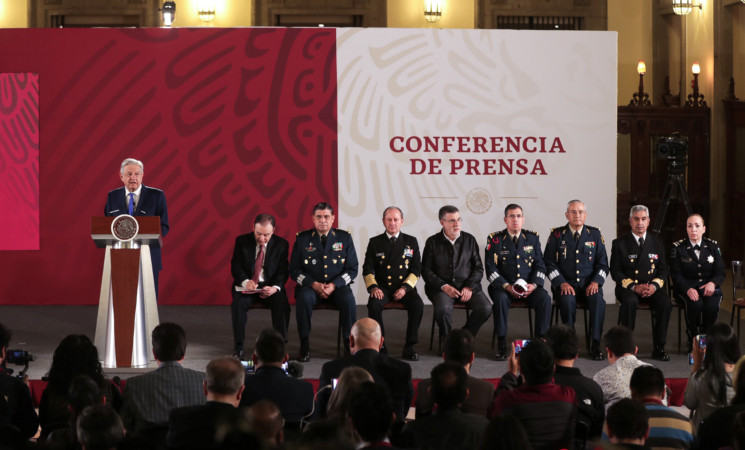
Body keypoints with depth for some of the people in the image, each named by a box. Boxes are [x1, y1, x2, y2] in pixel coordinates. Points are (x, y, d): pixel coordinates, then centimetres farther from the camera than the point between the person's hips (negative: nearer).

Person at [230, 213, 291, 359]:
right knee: (238, 303, -30)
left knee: (282, 303, -29)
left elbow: (283, 271, -2)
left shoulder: (281, 244, -1)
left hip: (270, 286, 0)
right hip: (247, 286, 0)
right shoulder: (242, 241, 0)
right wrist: (245, 281, -24)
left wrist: (276, 287, -23)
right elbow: (235, 266, -2)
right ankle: (238, 346, -22)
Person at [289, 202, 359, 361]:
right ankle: (304, 346, -24)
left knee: (348, 300, -31)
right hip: (310, 286, 0)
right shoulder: (302, 239, 3)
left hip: (337, 286, 0)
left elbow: (353, 269, 3)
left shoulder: (344, 238, 4)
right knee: (304, 299, -34)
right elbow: (294, 270, 2)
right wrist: (313, 284, -15)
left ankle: (349, 344, -18)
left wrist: (334, 285, -13)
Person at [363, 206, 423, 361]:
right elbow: (367, 269, 5)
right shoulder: (375, 242, 10)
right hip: (382, 287, 0)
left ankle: (409, 347, -18)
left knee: (418, 305, -29)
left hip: (404, 286, 0)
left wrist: (404, 288, -10)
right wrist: (373, 287, -14)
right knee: (374, 304, -32)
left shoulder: (411, 242, 11)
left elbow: (416, 269, 6)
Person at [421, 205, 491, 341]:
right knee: (443, 309, -35)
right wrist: (444, 286, -12)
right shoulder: (432, 242, 6)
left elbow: (478, 268, 11)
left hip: (467, 286, 2)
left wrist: (469, 287, -7)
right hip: (441, 287, -2)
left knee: (485, 308, -24)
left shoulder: (469, 240, 11)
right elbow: (426, 270, 3)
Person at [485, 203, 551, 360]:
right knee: (500, 299, -35)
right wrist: (507, 287, -19)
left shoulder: (532, 238, 10)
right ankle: (501, 345, -28)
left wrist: (533, 285, -12)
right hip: (503, 286, -2)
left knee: (545, 299, -27)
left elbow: (540, 266, 7)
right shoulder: (495, 240, 2)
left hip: (529, 287, 2)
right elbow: (491, 269, -5)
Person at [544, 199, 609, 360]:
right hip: (565, 285, -1)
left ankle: (595, 345, -26)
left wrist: (595, 282, -10)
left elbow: (603, 265, 9)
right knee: (567, 300, -35)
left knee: (598, 299, -31)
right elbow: (549, 264, 1)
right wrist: (562, 283, -13)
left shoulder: (594, 234, 9)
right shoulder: (557, 235, 5)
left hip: (589, 285, 1)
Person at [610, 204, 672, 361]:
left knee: (665, 303, -29)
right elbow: (616, 272, -1)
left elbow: (663, 270, 9)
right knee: (630, 301, -36)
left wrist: (654, 285, -12)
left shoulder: (657, 243, 12)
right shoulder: (620, 244, 5)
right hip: (628, 287, -2)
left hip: (652, 287, 2)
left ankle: (659, 348, -19)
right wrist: (634, 286, -17)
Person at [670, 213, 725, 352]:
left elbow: (720, 273, 5)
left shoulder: (713, 246, 8)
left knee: (712, 305, -31)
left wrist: (712, 283, -19)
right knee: (695, 304, -34)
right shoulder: (678, 247, 2)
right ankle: (693, 340, -14)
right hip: (686, 287, -2)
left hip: (709, 287, 2)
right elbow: (676, 275, -4)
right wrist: (688, 289, -23)